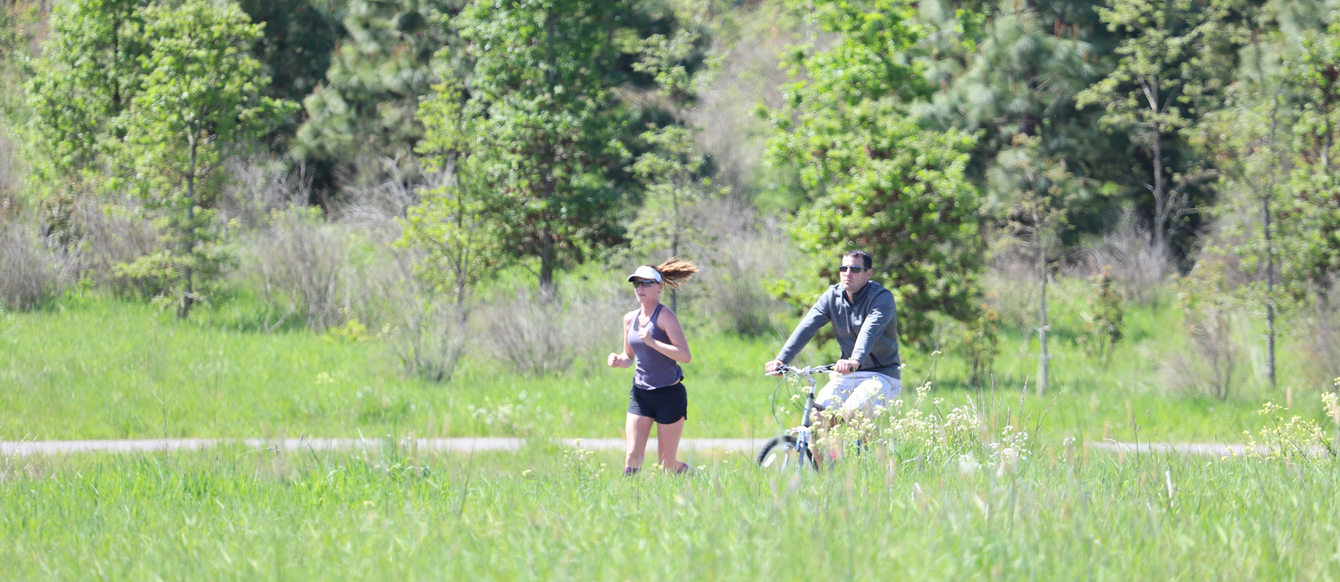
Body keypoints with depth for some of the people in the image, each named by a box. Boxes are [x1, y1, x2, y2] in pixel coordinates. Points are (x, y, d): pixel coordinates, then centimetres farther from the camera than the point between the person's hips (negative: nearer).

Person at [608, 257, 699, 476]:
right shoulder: (630, 318, 7)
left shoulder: (664, 316, -12)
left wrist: (652, 342, -28)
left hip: (670, 394, -5)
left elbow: (685, 355, -21)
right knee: (633, 456, -10)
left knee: (667, 464, 3)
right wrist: (619, 360, -2)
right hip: (640, 393, 5)